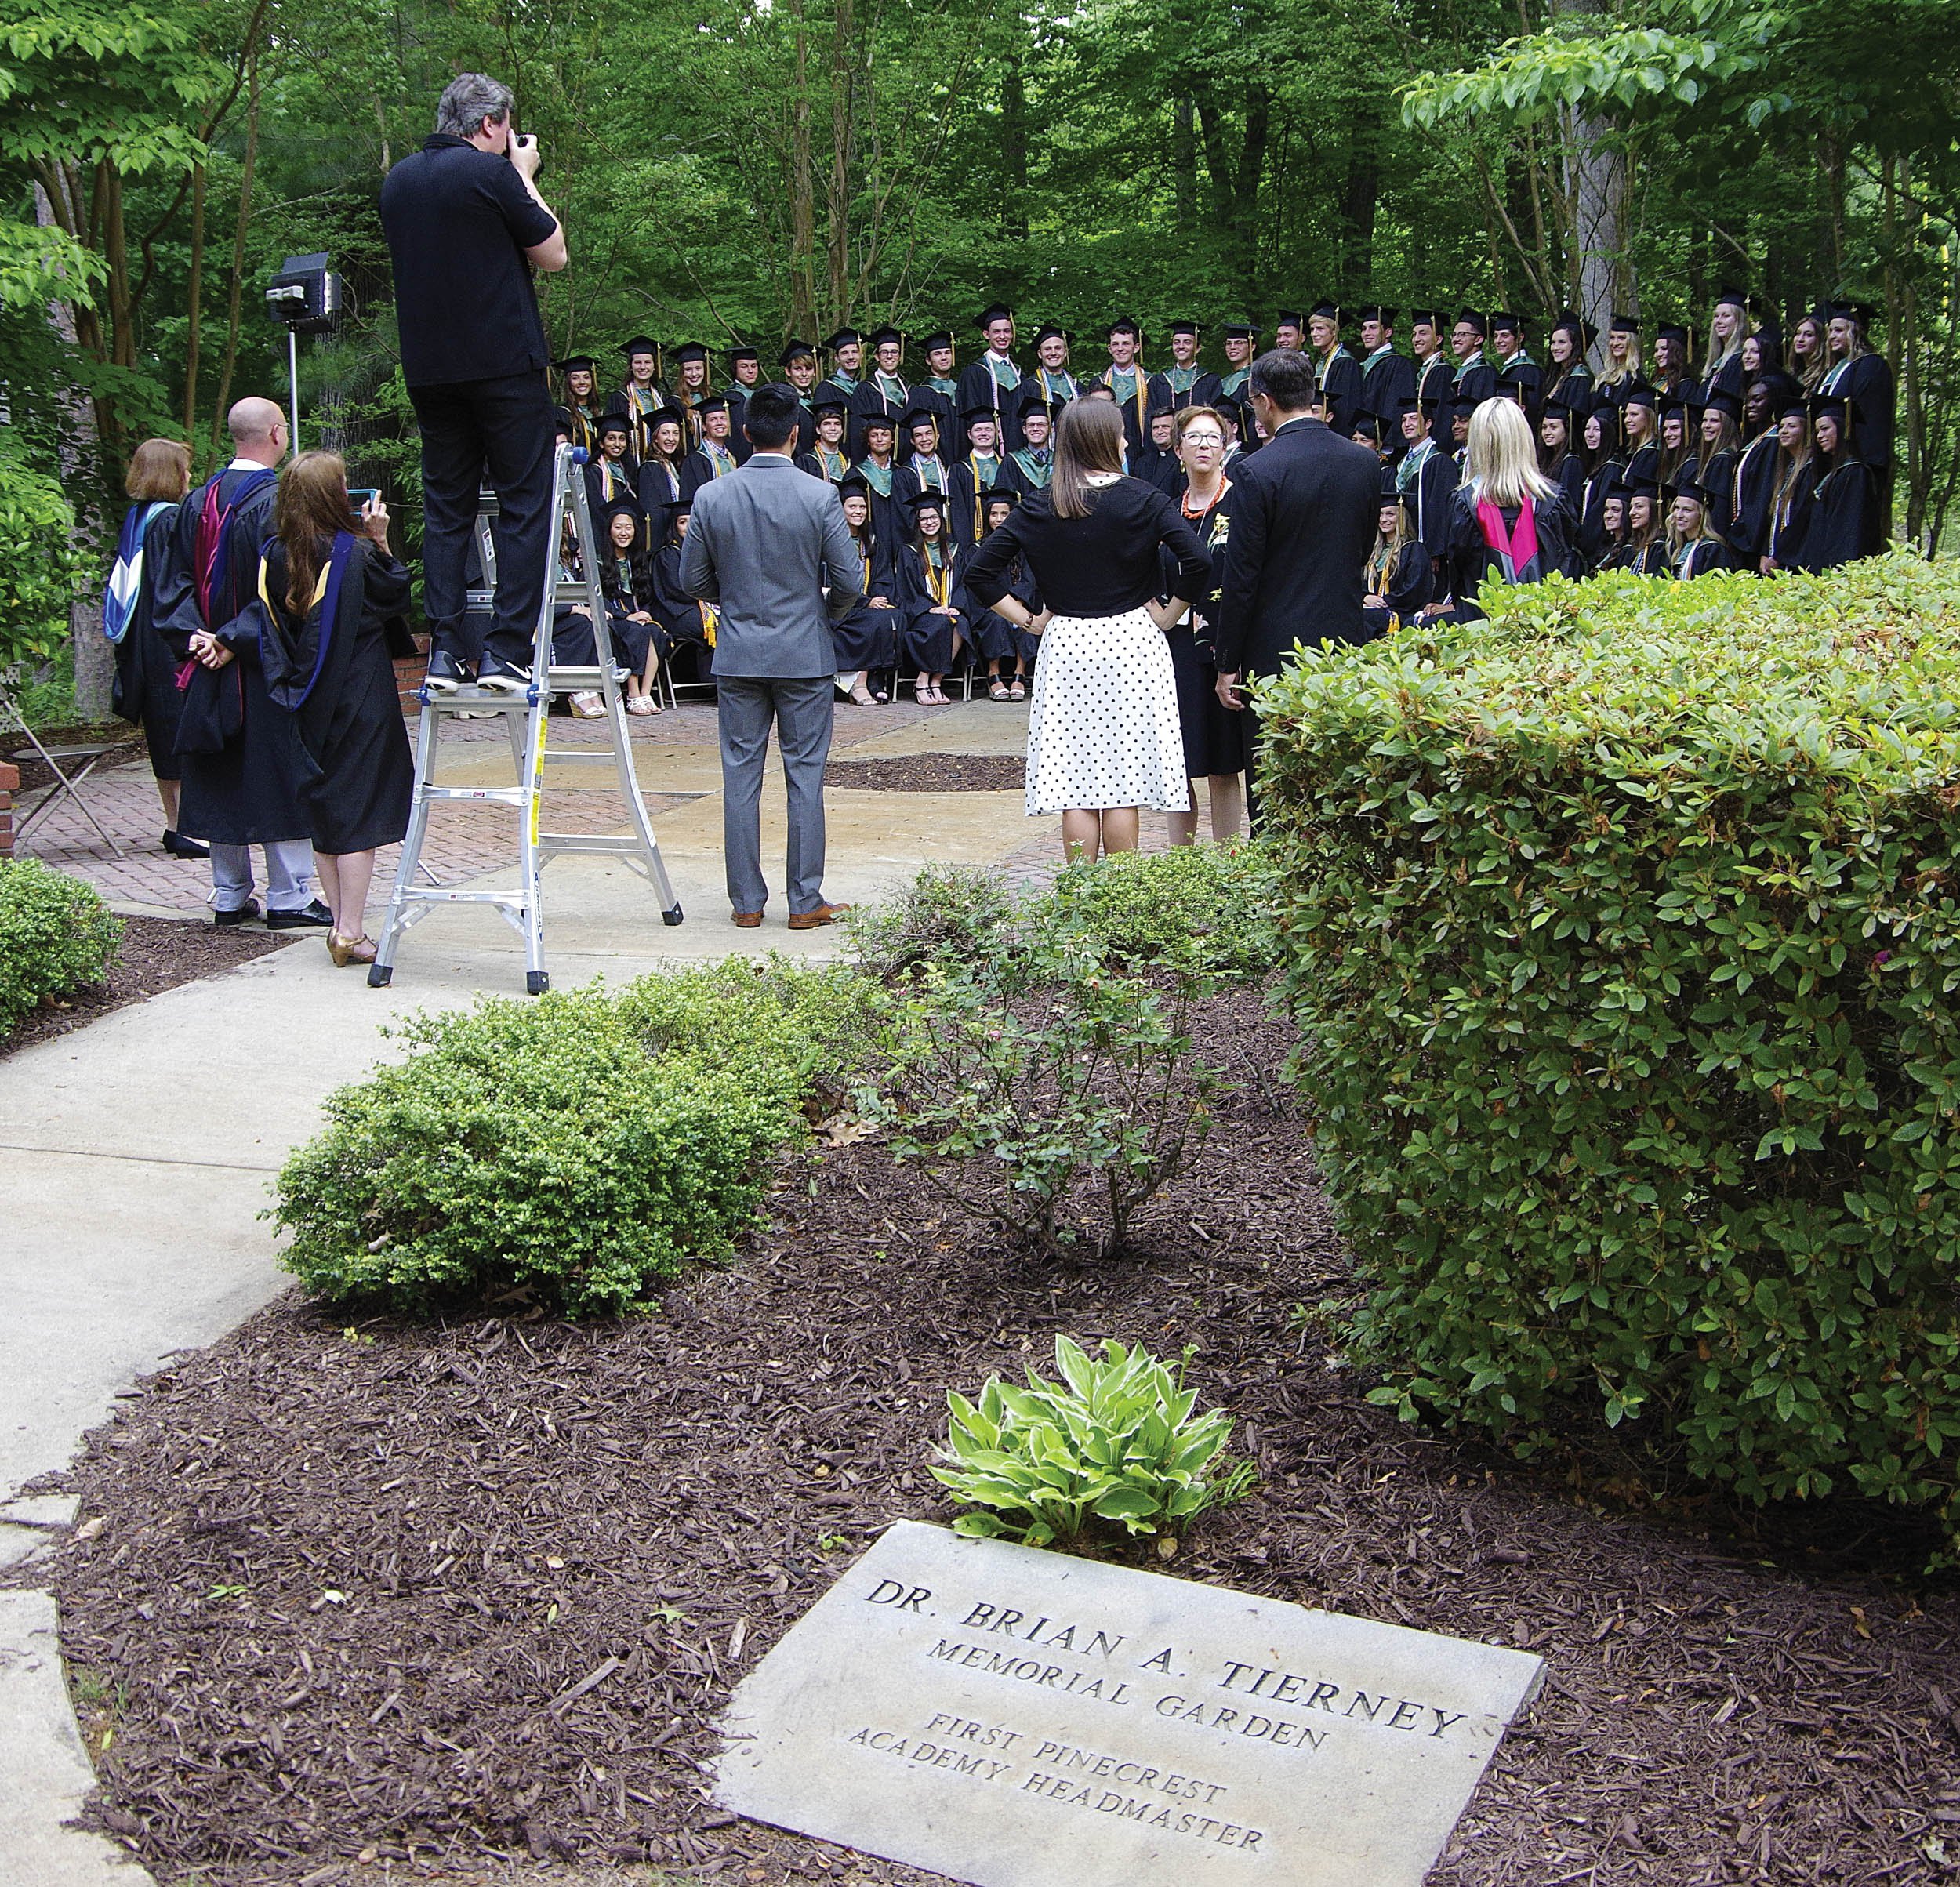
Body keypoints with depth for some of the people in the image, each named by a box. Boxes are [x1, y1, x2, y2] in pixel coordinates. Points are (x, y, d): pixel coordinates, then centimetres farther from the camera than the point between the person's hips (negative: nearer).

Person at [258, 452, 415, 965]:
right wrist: (380, 541, -1)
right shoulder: (355, 554, -14)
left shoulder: (275, 557, -1)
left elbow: (274, 625, 5)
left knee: (324, 810, 14)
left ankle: (340, 924, 19)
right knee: (360, 808, 0)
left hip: (308, 703, 5)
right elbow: (397, 597, -1)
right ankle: (351, 932, -1)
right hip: (361, 700, -5)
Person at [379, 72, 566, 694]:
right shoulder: (491, 173, -9)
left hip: (428, 367, 6)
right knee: (523, 504, -1)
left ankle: (443, 653, 4)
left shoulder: (399, 179, 11)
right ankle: (506, 653, -6)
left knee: (445, 507, 9)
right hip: (504, 362, -6)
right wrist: (525, 176, 8)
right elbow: (553, 255, -3)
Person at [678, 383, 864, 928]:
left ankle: (747, 901, 11)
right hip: (805, 656, -2)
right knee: (805, 776, 4)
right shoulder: (820, 497, -9)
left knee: (741, 776, 8)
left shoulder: (711, 497, -3)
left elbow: (693, 580, 3)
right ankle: (805, 902, 8)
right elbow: (850, 582, -6)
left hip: (737, 657, 2)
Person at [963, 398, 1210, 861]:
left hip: (1065, 648, 2)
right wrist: (1167, 615, -1)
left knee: (1074, 783, 4)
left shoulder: (1038, 507, 2)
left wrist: (1028, 619, 6)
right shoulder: (1142, 499, -4)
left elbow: (979, 573, -1)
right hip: (1131, 644, -2)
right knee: (1123, 784, 3)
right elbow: (1198, 561, -14)